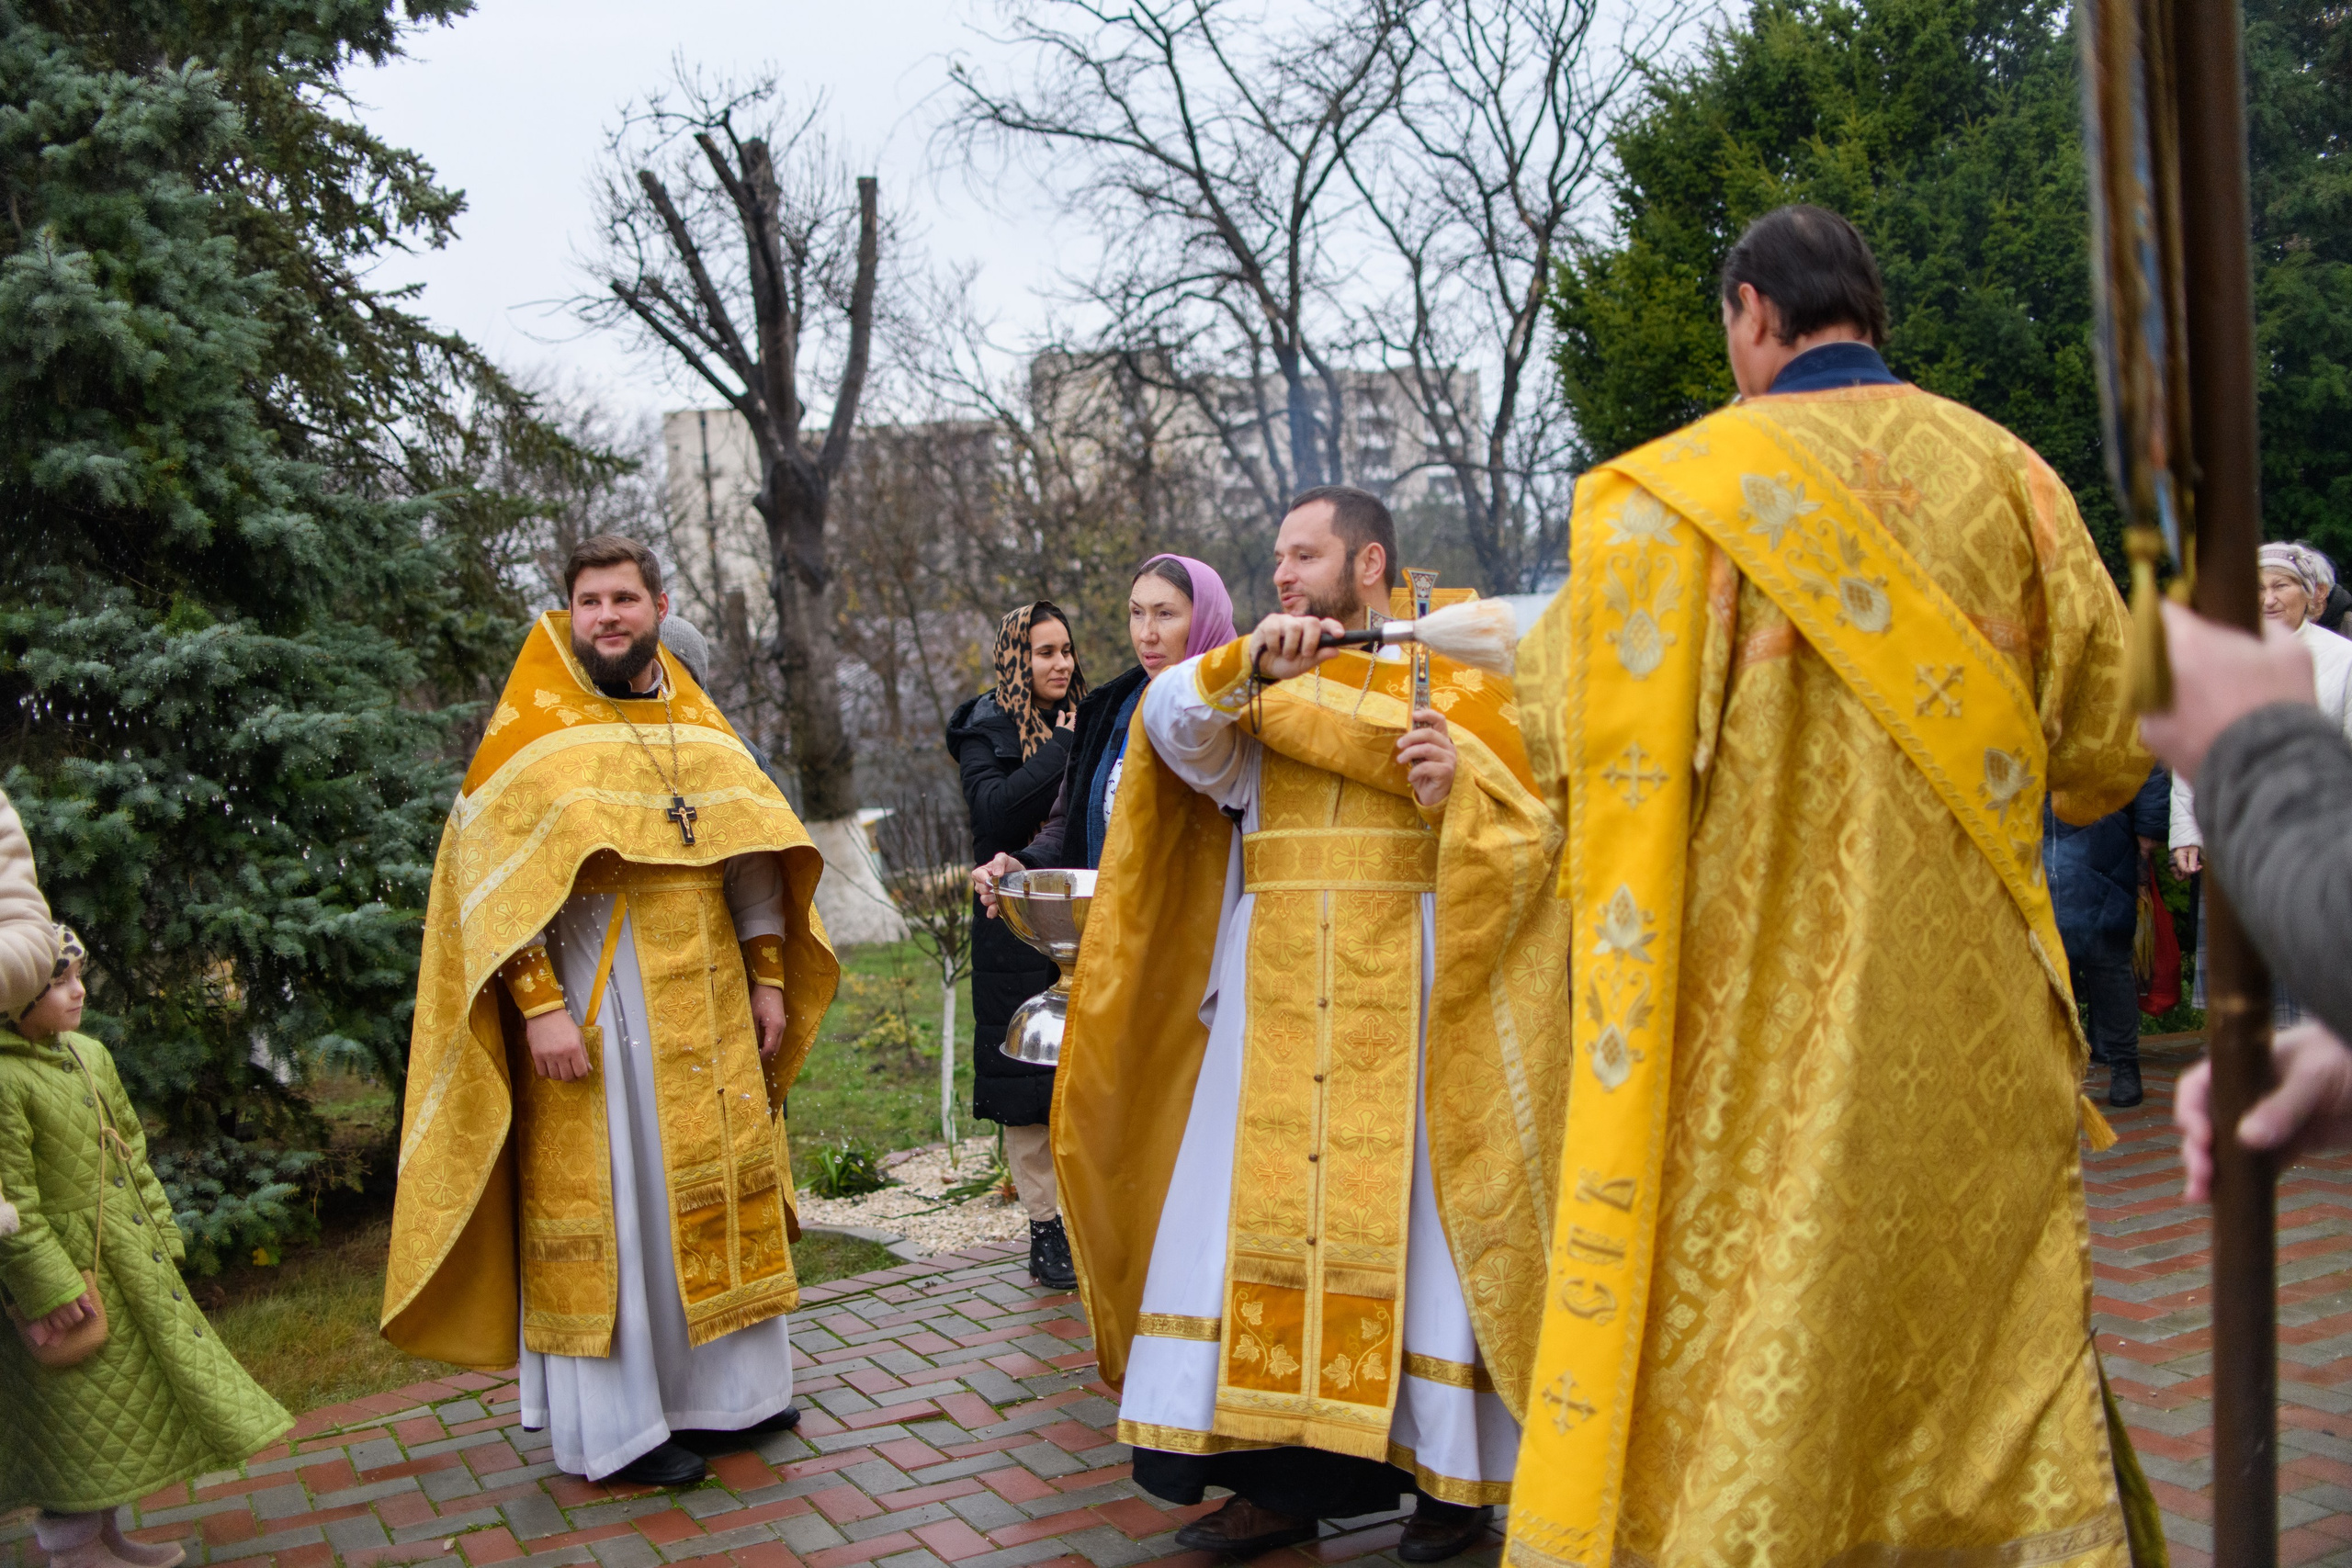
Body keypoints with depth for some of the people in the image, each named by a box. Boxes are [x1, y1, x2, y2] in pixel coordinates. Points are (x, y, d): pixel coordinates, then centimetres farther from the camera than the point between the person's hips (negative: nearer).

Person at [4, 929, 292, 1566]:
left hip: (131, 1253, 8)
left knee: (126, 1404, 16)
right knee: (80, 1409, 4)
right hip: (67, 1259, -8)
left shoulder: (90, 1055, 4)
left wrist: (161, 1233, 12)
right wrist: (53, 1287, -19)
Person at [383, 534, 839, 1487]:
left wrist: (767, 975, 5)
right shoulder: (532, 734, -3)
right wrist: (538, 1003, -19)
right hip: (592, 1001, -5)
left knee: (716, 1181, 9)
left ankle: (726, 1386, 22)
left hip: (706, 998, 5)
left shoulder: (701, 730, 11)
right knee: (607, 1198, -1)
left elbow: (751, 857, 12)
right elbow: (495, 879, -10)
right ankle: (614, 1425, 9)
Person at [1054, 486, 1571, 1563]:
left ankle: (1453, 1471, 12)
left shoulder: (1456, 679, 5)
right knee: (1262, 1214, 3)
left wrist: (1460, 788, -22)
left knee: (1413, 1219, -1)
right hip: (1276, 996, 4)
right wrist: (1246, 667, -20)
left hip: (1408, 991, -4)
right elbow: (1177, 728, -3)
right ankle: (1279, 1473, 12)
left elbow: (1532, 829, -3)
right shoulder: (1256, 681, 16)